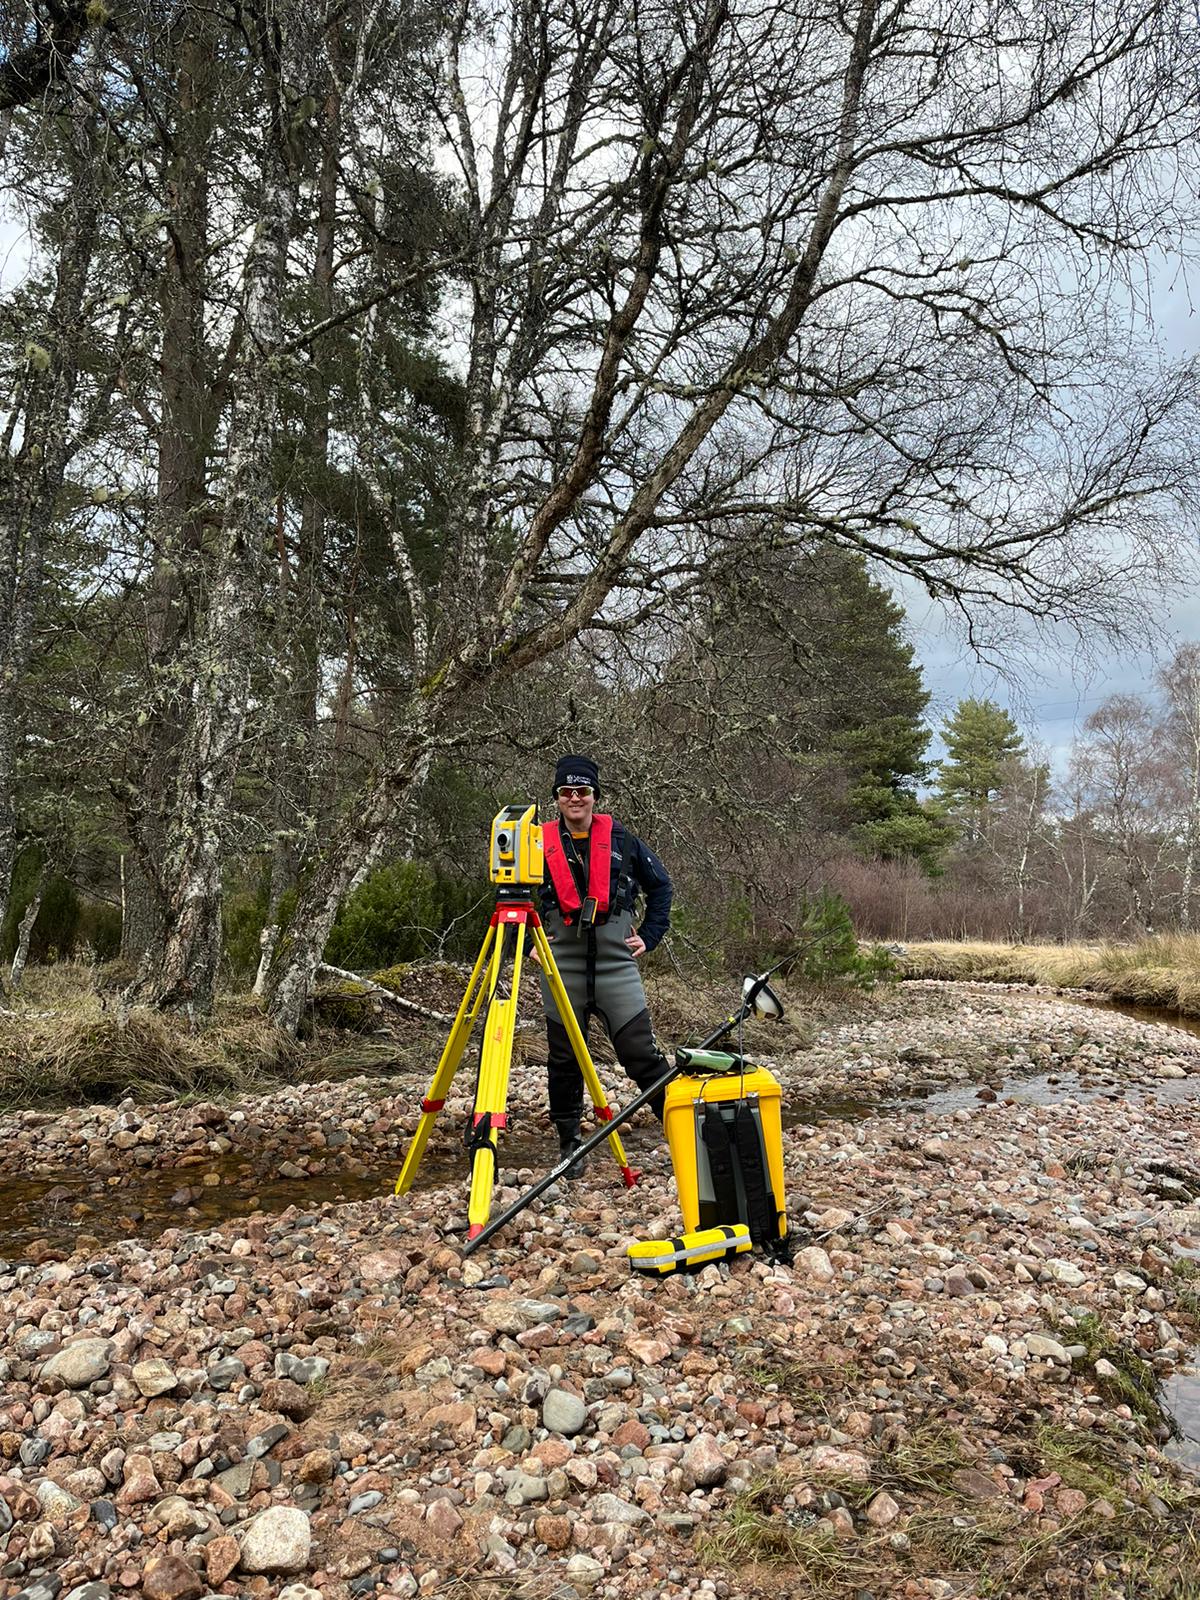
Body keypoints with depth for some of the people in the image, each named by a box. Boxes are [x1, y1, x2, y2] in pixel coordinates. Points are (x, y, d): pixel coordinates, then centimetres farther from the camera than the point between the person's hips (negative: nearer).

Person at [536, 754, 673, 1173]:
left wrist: (649, 935, 6)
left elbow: (660, 886, 14)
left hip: (616, 962, -1)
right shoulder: (541, 843, 3)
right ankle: (569, 1143, 22)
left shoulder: (620, 839, 3)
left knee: (642, 1053, -3)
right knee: (564, 1057, 8)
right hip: (562, 965, 1)